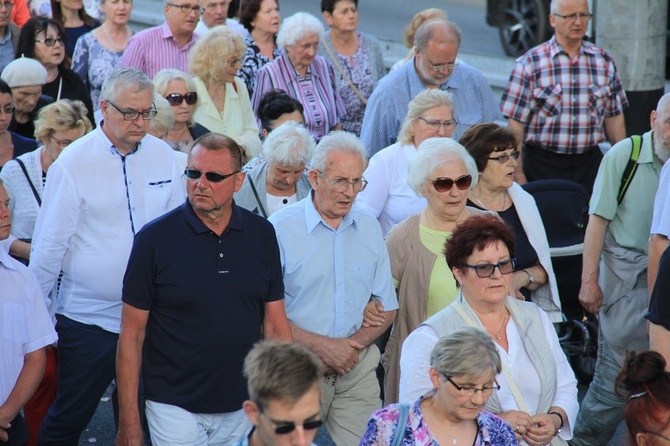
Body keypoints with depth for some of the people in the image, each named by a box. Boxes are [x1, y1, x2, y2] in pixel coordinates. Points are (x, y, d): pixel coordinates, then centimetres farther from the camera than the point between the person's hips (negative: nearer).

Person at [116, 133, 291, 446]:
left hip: (243, 407, 3)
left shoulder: (261, 234, 1)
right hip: (175, 408, -3)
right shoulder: (154, 238, -8)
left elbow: (276, 327, 5)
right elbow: (132, 335, -6)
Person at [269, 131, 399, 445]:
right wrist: (321, 346, -14)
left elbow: (387, 307, 13)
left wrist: (356, 343, -6)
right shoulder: (280, 228, -5)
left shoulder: (369, 229, 10)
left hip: (358, 369, 3)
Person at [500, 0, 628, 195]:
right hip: (543, 164, -3)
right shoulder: (529, 64, -4)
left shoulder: (604, 61, 8)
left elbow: (614, 117, 12)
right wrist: (517, 173, -8)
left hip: (590, 162, 3)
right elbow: (516, 124, -5)